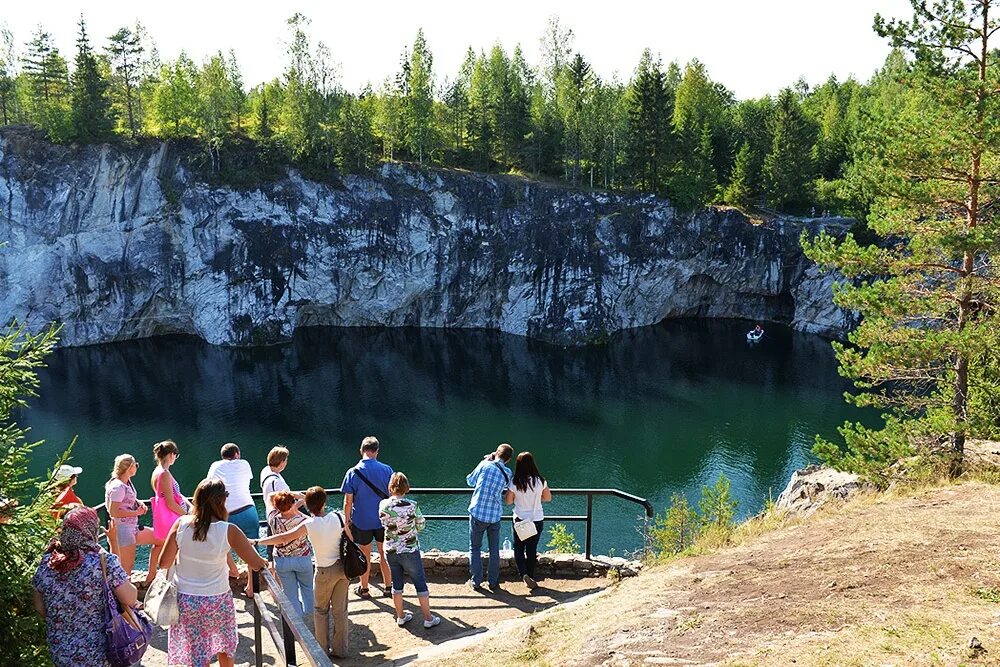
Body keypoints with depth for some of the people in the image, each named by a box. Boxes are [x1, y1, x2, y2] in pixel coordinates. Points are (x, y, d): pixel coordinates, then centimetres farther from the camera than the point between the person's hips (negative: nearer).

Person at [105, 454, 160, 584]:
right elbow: (113, 511, -24)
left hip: (133, 528, 10)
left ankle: (150, 576, 26)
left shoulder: (127, 482, 7)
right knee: (127, 568, -5)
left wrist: (139, 502, 3)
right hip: (123, 530, -10)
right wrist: (137, 512, -18)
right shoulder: (118, 487, -21)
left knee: (159, 540, 17)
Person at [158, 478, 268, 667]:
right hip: (217, 600, -2)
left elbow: (164, 563, -5)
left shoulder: (181, 524, -13)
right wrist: (264, 562, 6)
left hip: (184, 600, 2)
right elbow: (256, 564, -16)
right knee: (225, 647, 24)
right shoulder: (228, 531, -20)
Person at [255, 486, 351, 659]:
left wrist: (257, 541, -8)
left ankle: (322, 648, 24)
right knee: (340, 609, 13)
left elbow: (283, 538, -16)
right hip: (343, 567, 3)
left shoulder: (309, 525, -17)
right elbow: (351, 541, -2)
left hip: (325, 572, -3)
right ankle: (340, 649, 21)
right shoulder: (338, 517, -10)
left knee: (320, 609, 17)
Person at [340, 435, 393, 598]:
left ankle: (364, 589, 28)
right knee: (384, 554, 16)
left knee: (365, 556, 15)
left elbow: (348, 502, -9)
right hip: (383, 520, 1)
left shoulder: (353, 473, -13)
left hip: (361, 522, -1)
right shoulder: (386, 470, -10)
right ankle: (387, 587, 26)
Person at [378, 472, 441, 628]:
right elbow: (421, 525, -5)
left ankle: (400, 617, 31)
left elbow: (384, 523, 6)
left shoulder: (383, 505, -11)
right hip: (410, 551, -3)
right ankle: (428, 618, 19)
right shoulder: (412, 505, -19)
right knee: (420, 583, 11)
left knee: (397, 583, 18)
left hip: (390, 551, 3)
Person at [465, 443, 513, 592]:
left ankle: (476, 581, 17)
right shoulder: (507, 473, -2)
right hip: (495, 516, 2)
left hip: (477, 514, -2)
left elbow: (470, 481, 4)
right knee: (494, 550, 16)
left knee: (475, 548, 13)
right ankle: (494, 583, 20)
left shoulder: (485, 465, -11)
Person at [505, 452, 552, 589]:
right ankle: (530, 577, 24)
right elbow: (548, 498, 3)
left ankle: (524, 574, -6)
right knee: (532, 550, 16)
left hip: (520, 520, -2)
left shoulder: (515, 482, -16)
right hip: (537, 520, 2)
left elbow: (509, 501, -4)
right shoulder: (540, 480, -11)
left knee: (518, 549, 14)